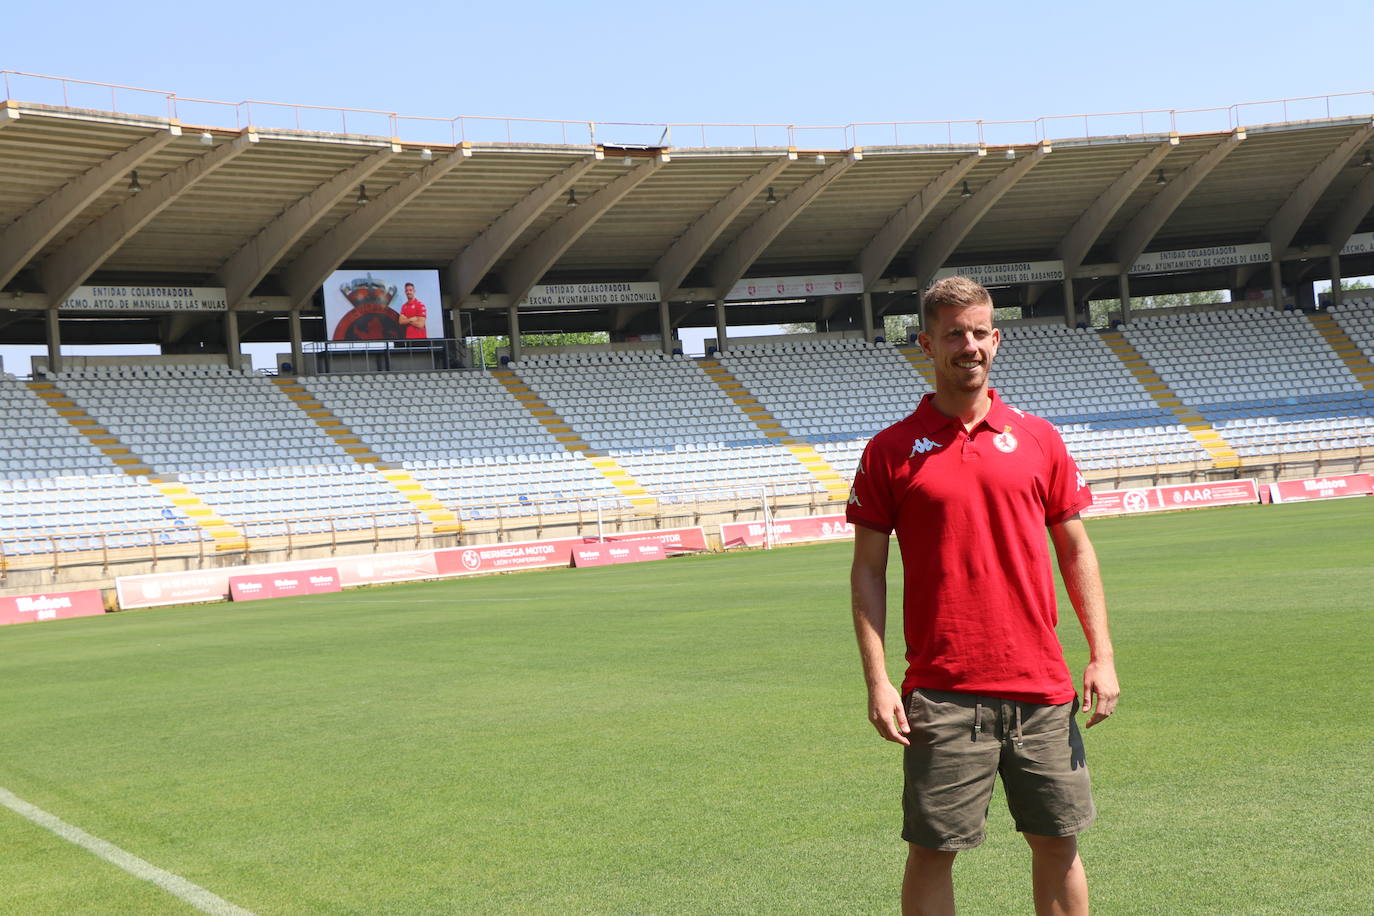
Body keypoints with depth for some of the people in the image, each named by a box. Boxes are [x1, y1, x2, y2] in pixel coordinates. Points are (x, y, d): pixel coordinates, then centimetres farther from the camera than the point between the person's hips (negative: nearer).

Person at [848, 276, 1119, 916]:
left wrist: (1101, 655, 5)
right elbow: (867, 572, 2)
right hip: (942, 693, -2)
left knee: (1058, 842, 10)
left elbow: (1075, 551, 12)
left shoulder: (1038, 438, 8)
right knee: (931, 851, 1)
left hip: (1041, 687, 3)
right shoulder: (891, 451, 1)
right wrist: (877, 681, -6)